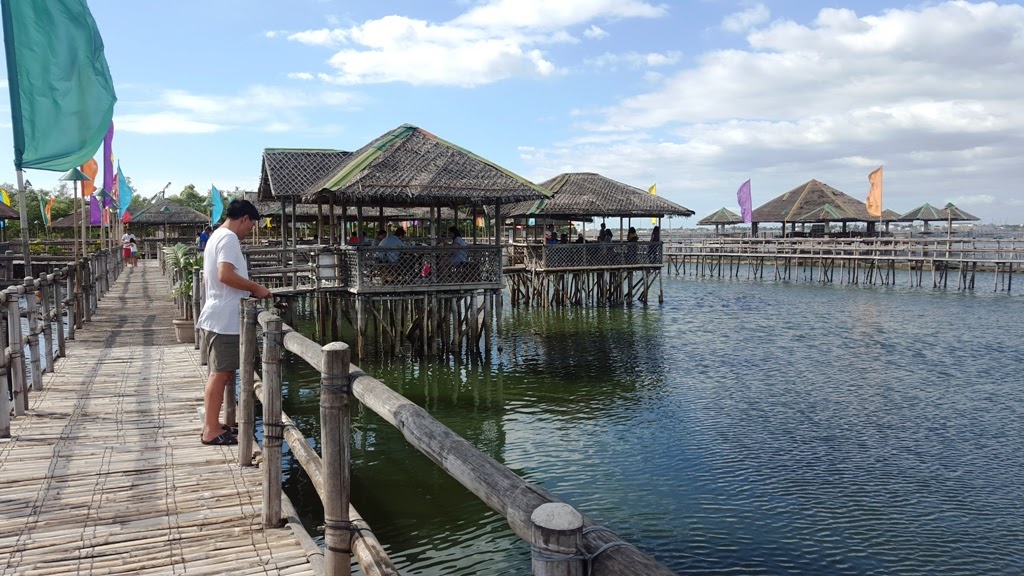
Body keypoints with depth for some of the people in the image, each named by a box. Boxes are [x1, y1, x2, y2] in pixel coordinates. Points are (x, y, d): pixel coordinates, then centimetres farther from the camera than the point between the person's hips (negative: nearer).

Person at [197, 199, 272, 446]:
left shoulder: (216, 236, 19)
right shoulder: (229, 237, -13)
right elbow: (226, 275, -27)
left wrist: (249, 290, 20)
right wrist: (256, 288, -17)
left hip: (216, 317, 10)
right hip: (225, 319, -10)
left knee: (218, 373, 15)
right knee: (220, 373, -6)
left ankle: (211, 426, 21)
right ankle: (212, 431, -1)